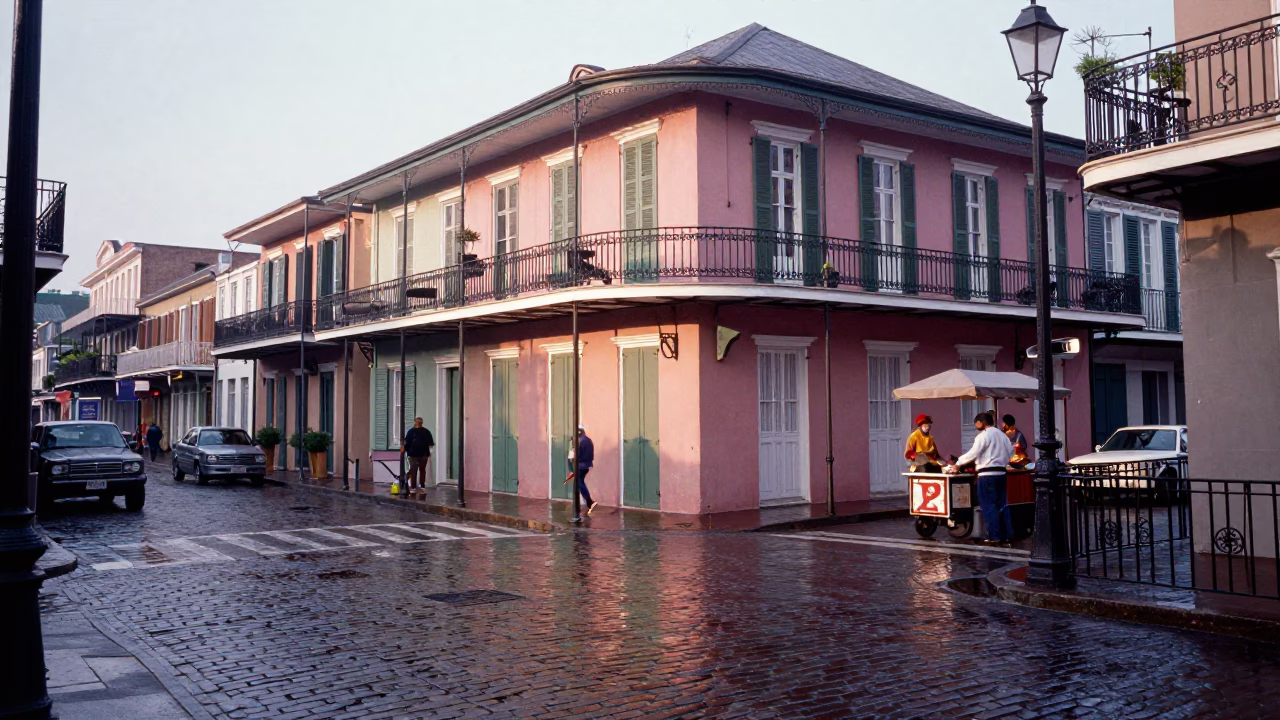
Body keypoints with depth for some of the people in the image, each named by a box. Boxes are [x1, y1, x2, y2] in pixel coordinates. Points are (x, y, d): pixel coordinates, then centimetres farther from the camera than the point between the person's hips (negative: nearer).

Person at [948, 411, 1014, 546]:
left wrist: (957, 464, -4)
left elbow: (973, 454, -13)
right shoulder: (1002, 435, 16)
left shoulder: (983, 436, -9)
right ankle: (1007, 534, 11)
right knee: (1001, 505, 11)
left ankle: (994, 536, -4)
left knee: (989, 506, -3)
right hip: (1001, 473, 8)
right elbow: (1009, 453, 16)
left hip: (988, 475, -8)